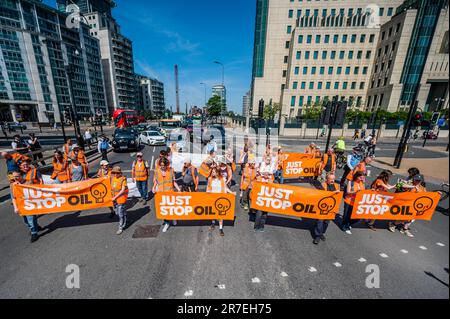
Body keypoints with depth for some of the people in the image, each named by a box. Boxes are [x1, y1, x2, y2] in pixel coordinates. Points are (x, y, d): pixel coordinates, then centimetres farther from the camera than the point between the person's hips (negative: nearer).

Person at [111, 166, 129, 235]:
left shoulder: (123, 179, -14)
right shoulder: (112, 178, 5)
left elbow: (123, 190, -16)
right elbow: (112, 188, 15)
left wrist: (115, 197, -17)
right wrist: (113, 197, 6)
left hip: (121, 198, -7)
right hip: (114, 198, 7)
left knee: (121, 213, -3)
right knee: (117, 212, 18)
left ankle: (121, 228, 10)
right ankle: (124, 223, 41)